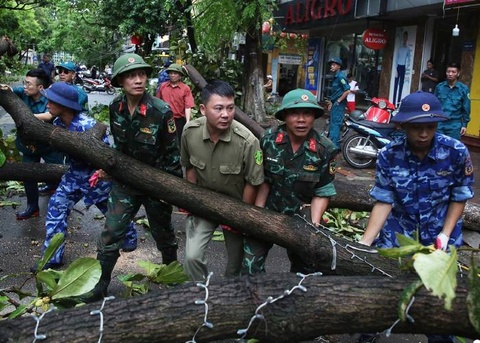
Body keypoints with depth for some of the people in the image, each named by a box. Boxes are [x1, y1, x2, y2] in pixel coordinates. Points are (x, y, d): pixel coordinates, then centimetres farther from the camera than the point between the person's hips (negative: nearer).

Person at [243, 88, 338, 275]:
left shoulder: (325, 150, -15)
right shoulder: (268, 139, -13)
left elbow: (322, 193, -8)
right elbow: (263, 181, -5)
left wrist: (314, 227, -16)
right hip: (268, 212, 0)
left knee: (304, 269, 19)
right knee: (251, 266, 0)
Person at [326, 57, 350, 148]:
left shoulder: (340, 76, -15)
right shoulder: (335, 76, 15)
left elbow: (347, 90, -22)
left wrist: (338, 101, -16)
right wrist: (331, 103, 21)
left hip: (339, 104, -10)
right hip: (335, 103, 10)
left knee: (335, 124, -10)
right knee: (333, 123, 15)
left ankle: (334, 146, -9)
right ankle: (331, 141, 24)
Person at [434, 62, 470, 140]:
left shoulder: (464, 89, -4)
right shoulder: (439, 87, 0)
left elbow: (466, 109, 0)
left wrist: (464, 125, 0)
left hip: (455, 126, -1)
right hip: (439, 123, 1)